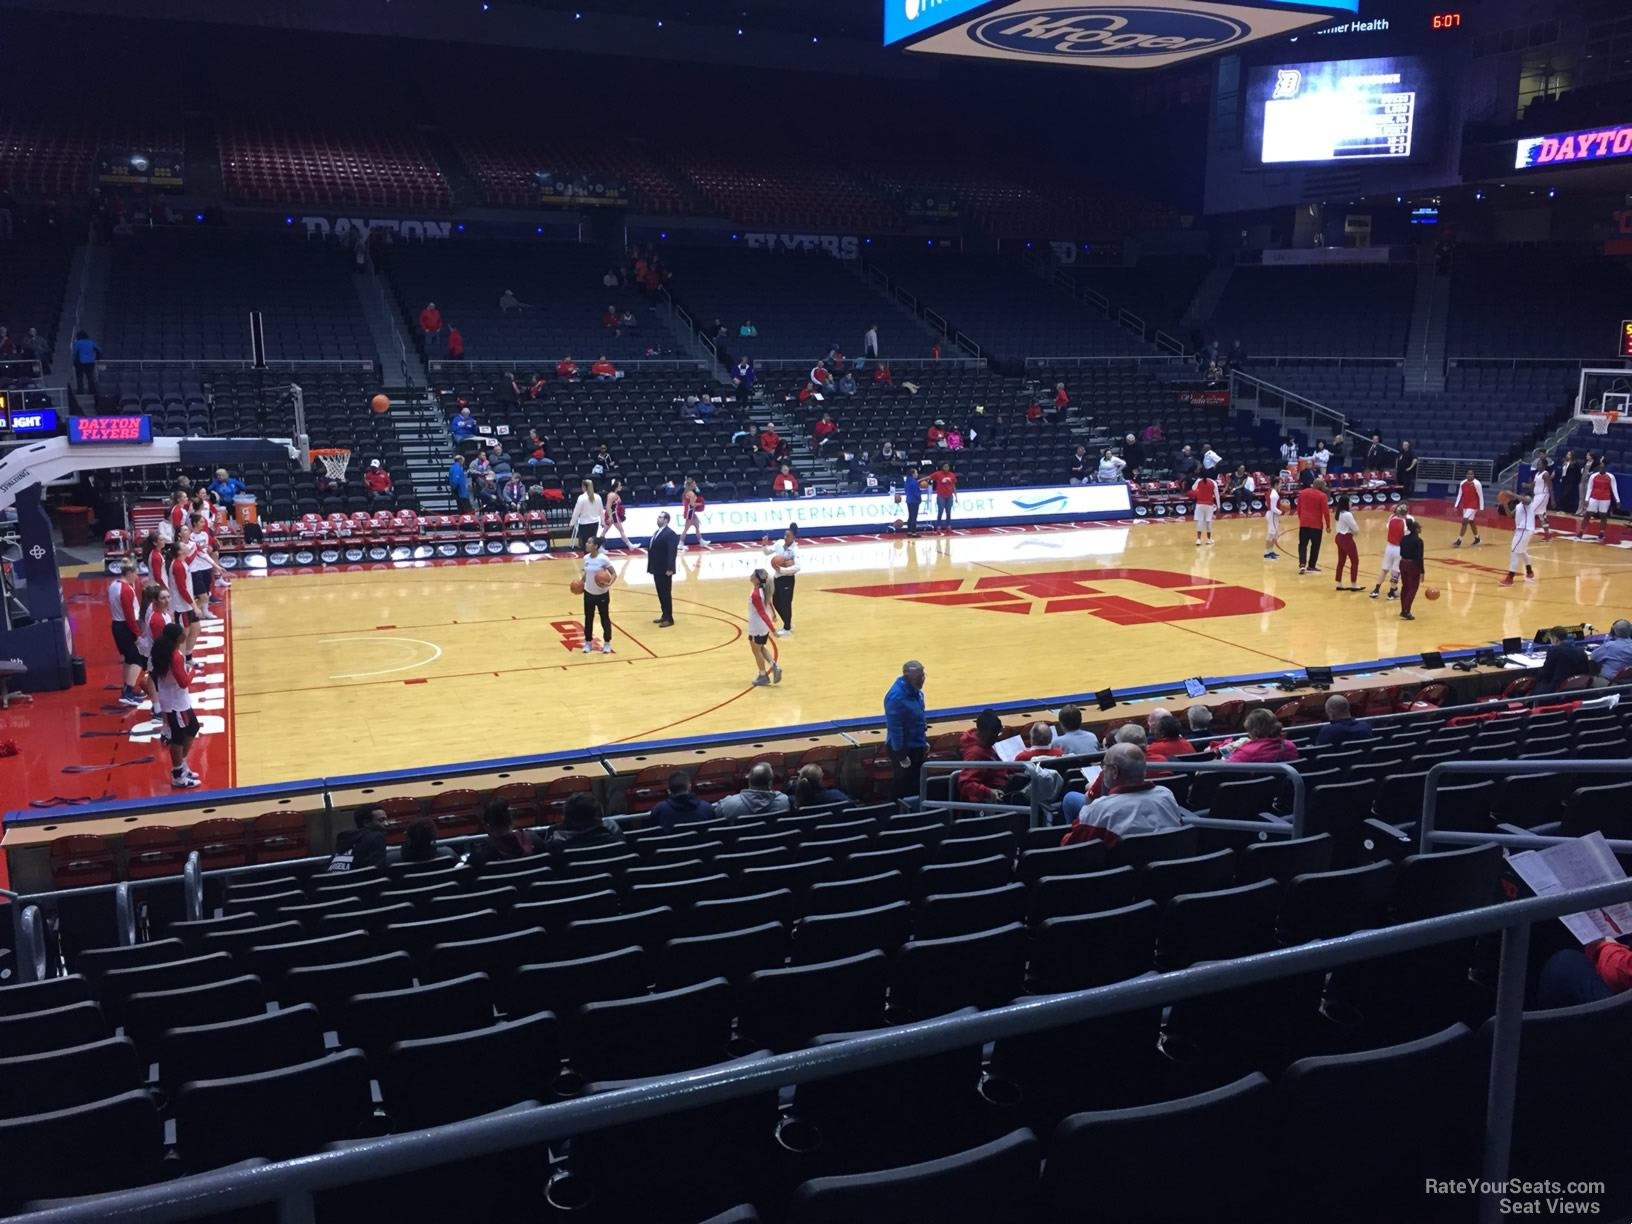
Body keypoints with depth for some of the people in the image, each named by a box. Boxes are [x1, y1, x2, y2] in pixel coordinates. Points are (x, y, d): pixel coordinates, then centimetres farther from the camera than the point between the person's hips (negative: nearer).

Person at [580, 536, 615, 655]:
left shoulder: (603, 559, -19)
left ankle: (607, 643, 20)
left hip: (602, 594, -5)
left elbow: (614, 573, -14)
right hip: (588, 593, 5)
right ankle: (588, 642, 24)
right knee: (588, 618, 11)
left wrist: (609, 583, -30)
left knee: (605, 618, 7)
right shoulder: (586, 558, -2)